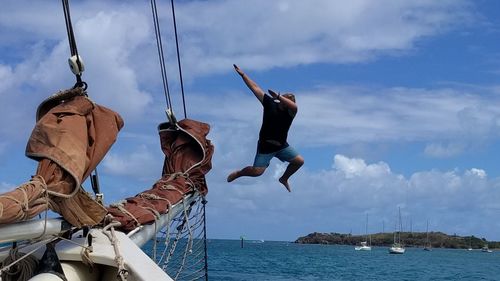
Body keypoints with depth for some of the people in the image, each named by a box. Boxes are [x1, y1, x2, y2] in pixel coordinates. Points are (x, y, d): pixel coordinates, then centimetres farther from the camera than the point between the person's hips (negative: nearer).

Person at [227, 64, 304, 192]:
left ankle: (284, 179, 23)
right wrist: (242, 74, -10)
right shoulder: (270, 104, -10)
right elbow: (255, 88, -9)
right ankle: (238, 173, 24)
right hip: (265, 146, -3)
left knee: (299, 161, -3)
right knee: (257, 171, -8)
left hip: (281, 146, 3)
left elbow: (294, 106, -36)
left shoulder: (290, 111, -10)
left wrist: (278, 96, -46)